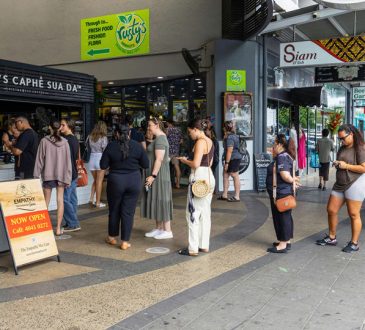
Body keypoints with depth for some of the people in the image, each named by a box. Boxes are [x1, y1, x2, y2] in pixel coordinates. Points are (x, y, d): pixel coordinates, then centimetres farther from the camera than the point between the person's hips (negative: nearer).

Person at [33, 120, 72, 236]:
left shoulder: (44, 141, -7)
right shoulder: (64, 142, -3)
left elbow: (39, 160, -4)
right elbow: (67, 161, -2)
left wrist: (36, 176, 3)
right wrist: (67, 177, 4)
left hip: (48, 175, -1)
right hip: (61, 175, 1)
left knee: (46, 202, 10)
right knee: (60, 200, 6)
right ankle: (58, 228, 8)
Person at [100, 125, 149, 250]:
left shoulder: (111, 146, -7)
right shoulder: (137, 146, -5)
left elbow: (103, 166, -5)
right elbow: (146, 164, -1)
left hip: (115, 181, 0)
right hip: (134, 181, 0)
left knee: (114, 210, 16)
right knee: (128, 212, 5)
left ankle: (112, 237, 31)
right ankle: (125, 242, 9)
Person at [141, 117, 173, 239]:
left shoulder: (160, 139, -17)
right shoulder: (159, 138, 15)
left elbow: (159, 159, -23)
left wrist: (153, 175, -24)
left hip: (158, 175, -10)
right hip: (156, 174, 10)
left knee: (161, 200, -5)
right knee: (156, 200, 13)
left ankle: (167, 231, 3)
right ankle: (158, 228, 21)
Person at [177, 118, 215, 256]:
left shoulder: (200, 142, -14)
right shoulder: (209, 141, 14)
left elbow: (196, 164, -20)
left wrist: (185, 161, -3)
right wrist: (189, 160, 15)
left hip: (199, 178, -10)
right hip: (209, 177, 10)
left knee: (193, 213, -3)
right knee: (205, 213, 12)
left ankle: (193, 248, 0)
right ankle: (204, 245, 19)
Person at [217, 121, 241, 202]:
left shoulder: (230, 137, -19)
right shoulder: (233, 136, 13)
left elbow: (229, 151, -22)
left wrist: (227, 163, -21)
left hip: (234, 159, -11)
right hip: (232, 159, 11)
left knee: (235, 177, -3)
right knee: (225, 175, 13)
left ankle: (237, 197, 4)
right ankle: (224, 195, 19)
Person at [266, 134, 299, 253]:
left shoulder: (282, 157, -19)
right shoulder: (285, 156, 13)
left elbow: (285, 176, -26)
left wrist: (293, 180, -10)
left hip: (281, 193, -10)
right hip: (284, 193, 10)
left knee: (282, 217, -3)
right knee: (285, 216, 17)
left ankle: (283, 245, 5)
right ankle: (286, 241, 28)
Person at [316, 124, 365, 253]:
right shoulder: (343, 148, 14)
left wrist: (346, 166, -18)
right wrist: (337, 164, 6)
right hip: (340, 184, 8)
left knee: (353, 214, -1)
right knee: (331, 210, 9)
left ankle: (354, 243, 11)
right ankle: (331, 237, 24)